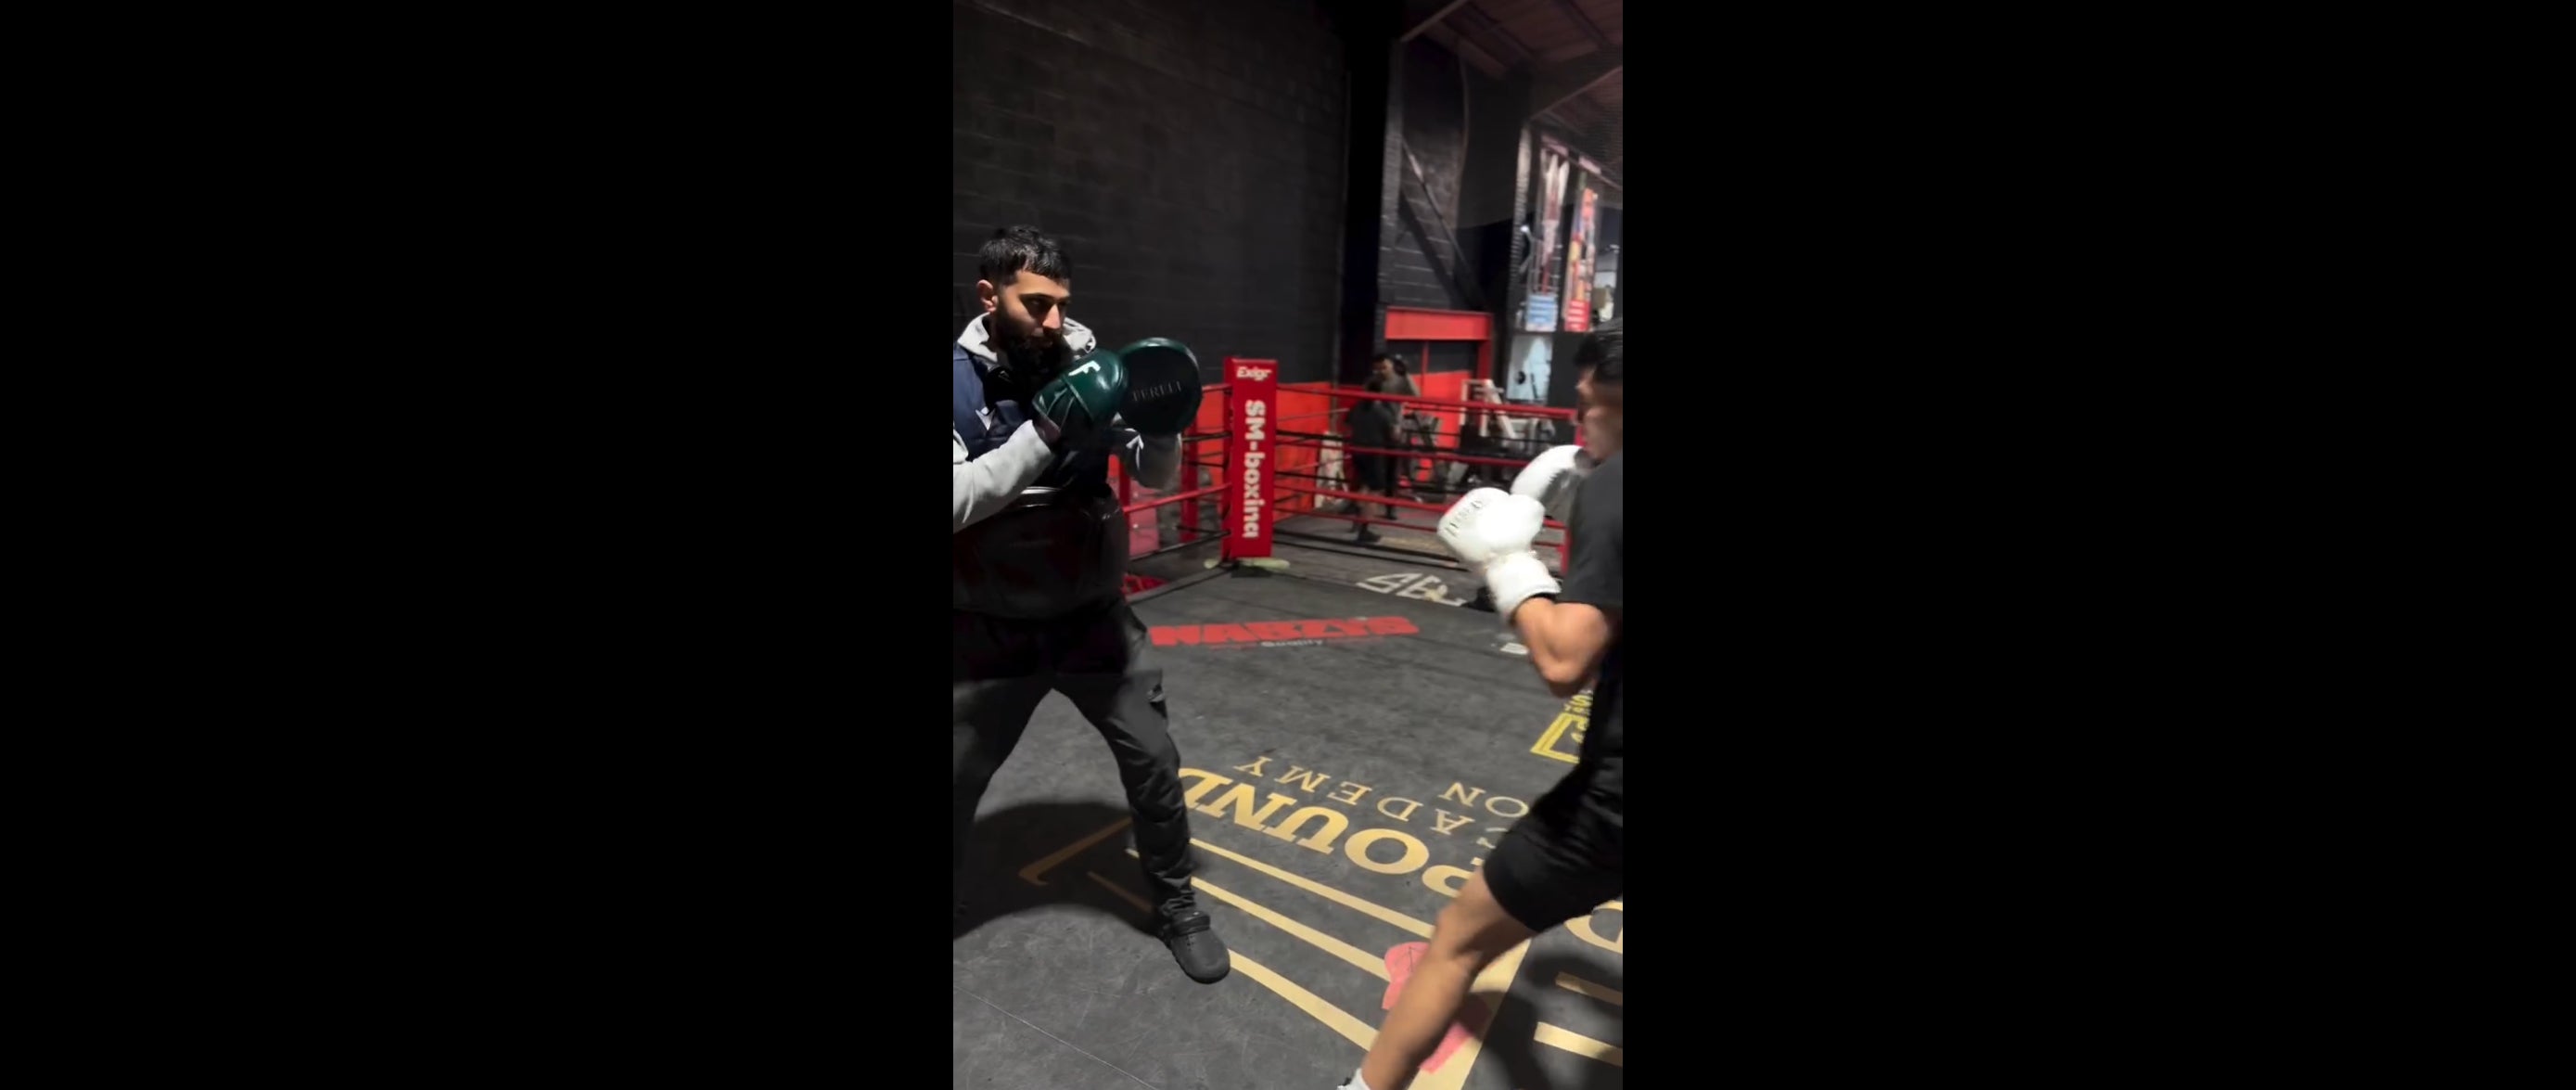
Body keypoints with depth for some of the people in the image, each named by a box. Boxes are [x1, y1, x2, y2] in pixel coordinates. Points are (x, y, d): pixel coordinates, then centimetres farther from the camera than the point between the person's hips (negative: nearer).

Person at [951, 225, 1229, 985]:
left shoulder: (1091, 368, -4)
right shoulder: (959, 382, -10)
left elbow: (1156, 480, -1)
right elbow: (957, 501, -22)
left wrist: (1161, 428, -23)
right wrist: (1047, 432, -31)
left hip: (1094, 616, 2)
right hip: (990, 629, -1)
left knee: (1153, 761, 7)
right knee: (959, 782, 11)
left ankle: (1178, 907, 30)